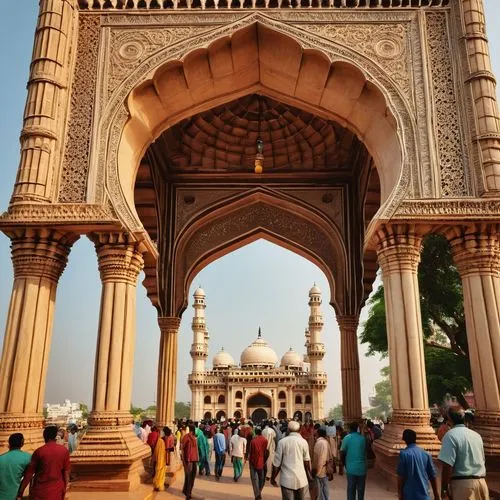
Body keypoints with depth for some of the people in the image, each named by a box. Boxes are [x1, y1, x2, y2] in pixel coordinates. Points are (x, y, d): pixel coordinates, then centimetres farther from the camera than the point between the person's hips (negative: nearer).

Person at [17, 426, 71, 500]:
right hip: (57, 491, 2)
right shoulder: (64, 451, -4)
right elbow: (66, 472, 1)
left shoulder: (39, 451, -9)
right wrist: (64, 489, 11)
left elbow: (29, 473, -7)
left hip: (40, 491, -1)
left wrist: (20, 493, -1)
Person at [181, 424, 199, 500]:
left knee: (193, 477, 12)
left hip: (194, 460, 7)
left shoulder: (194, 437, 12)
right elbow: (182, 449, -11)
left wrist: (196, 459, 12)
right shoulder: (186, 436, -11)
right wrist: (183, 461, -15)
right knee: (188, 477, -2)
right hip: (188, 460, -7)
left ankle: (188, 492, 26)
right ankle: (187, 493, 12)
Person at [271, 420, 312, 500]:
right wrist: (309, 476, 19)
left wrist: (273, 478, 10)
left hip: (287, 480, -2)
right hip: (302, 479, 2)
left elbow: (276, 463, -3)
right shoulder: (304, 442, -2)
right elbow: (307, 462, 2)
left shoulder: (282, 442, -5)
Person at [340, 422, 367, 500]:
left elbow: (342, 453, -7)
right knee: (361, 489, 13)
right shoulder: (363, 438, 1)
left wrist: (345, 464, 7)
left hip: (351, 468, -2)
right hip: (362, 468, 2)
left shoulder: (347, 438, -6)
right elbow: (366, 452, 8)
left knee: (351, 490, 6)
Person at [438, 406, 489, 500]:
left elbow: (447, 465, -17)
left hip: (462, 483, -7)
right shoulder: (477, 435, 13)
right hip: (481, 482, 7)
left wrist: (444, 488, -11)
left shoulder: (451, 435, -11)